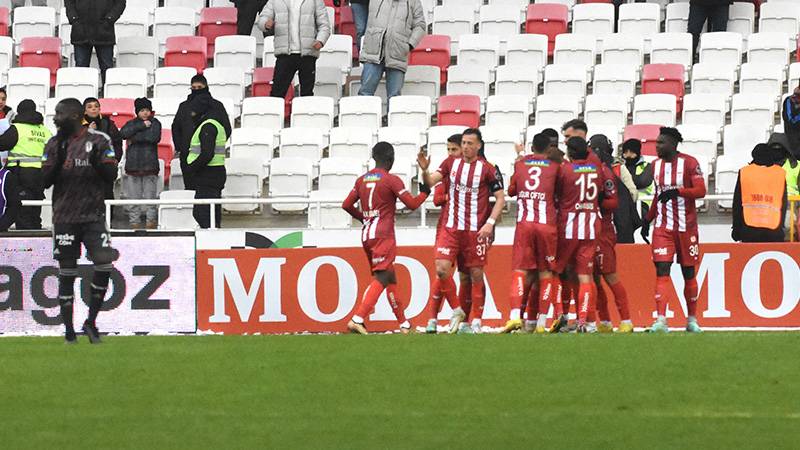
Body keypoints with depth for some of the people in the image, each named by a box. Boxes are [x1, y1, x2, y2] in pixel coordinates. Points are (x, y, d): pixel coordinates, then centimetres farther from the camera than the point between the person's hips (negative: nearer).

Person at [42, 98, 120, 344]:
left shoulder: (99, 141, 2)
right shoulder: (54, 144, 7)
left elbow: (111, 176, 1)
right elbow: (45, 180, 3)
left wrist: (97, 161, -18)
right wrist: (59, 158, -12)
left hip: (93, 215, -1)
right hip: (64, 218, 1)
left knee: (104, 265, -13)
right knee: (66, 273, 2)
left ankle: (91, 322, 3)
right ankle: (69, 330, 9)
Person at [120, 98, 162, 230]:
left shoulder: (155, 123, 6)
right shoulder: (131, 123, 12)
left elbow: (154, 137, -13)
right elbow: (123, 133, -9)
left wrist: (134, 138, -8)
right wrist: (142, 126, -10)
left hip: (150, 166, -2)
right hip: (133, 167, 2)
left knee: (150, 198, -3)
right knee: (134, 198, 1)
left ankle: (151, 222, 2)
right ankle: (134, 223, 5)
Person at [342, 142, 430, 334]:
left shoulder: (362, 180, 11)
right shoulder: (392, 180, -8)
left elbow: (347, 205, 13)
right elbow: (412, 204, -8)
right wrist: (425, 192, 11)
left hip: (366, 234, 7)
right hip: (383, 235, -7)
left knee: (390, 277, 15)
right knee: (381, 278, -11)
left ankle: (404, 324, 21)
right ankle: (357, 319, -24)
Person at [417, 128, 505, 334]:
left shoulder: (487, 169, -2)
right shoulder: (451, 164, 8)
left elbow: (500, 199, 0)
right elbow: (430, 182, 1)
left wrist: (490, 223, -12)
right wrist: (424, 171, -21)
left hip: (476, 231, -2)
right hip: (451, 228, 2)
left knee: (476, 275, 2)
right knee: (442, 269, -12)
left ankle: (476, 322, 10)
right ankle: (457, 311, 7)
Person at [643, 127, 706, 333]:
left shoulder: (689, 163, -7)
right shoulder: (656, 165, 10)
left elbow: (701, 191, -15)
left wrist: (677, 191, -27)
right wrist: (648, 220, 20)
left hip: (686, 226, -3)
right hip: (662, 227, 3)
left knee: (689, 273, 7)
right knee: (662, 271, -11)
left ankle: (692, 320, 20)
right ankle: (661, 320, -17)